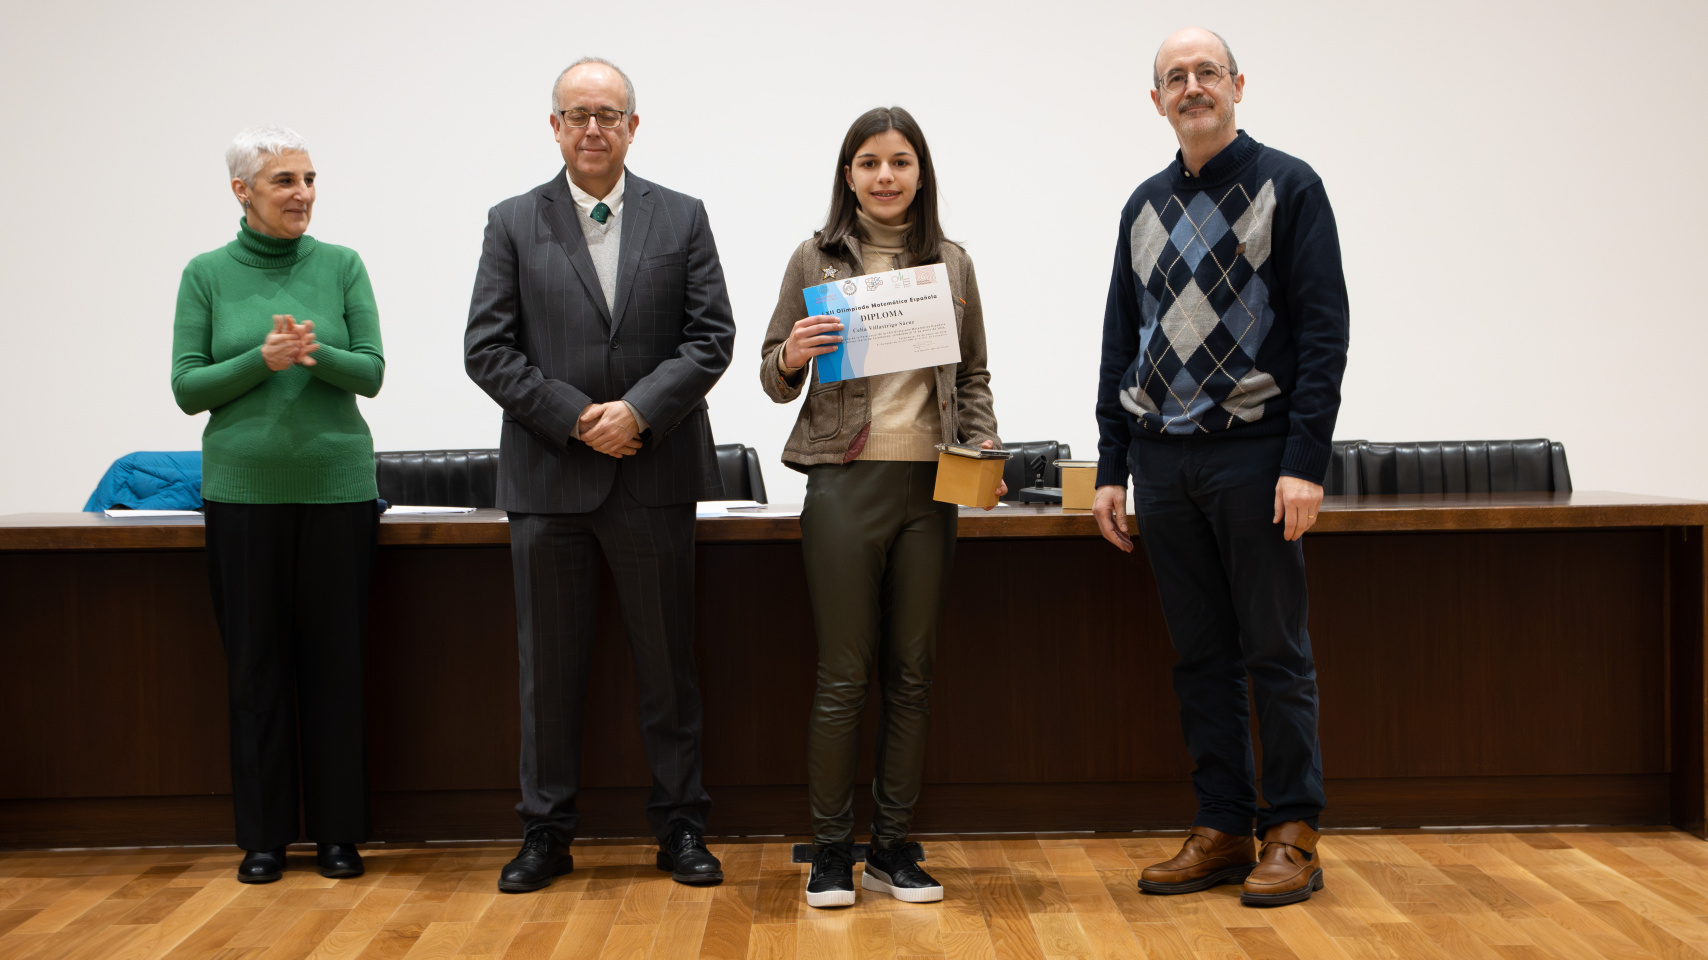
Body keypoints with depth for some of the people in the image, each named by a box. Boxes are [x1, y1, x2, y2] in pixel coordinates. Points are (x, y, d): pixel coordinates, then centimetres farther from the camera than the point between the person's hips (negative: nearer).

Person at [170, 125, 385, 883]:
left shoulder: (341, 266, 3)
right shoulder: (207, 274, 3)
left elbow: (371, 372, -1)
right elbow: (186, 387, 0)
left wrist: (318, 355, -20)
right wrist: (261, 361, -16)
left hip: (336, 485, 0)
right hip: (243, 489, 0)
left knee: (335, 659, 3)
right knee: (256, 662, 5)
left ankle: (338, 829, 13)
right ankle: (264, 833, 15)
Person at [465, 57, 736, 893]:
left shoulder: (682, 219, 7)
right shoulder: (513, 223, 6)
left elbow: (711, 337, 1)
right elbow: (487, 350, -1)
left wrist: (638, 410, -12)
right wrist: (575, 419, -10)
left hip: (656, 477, 0)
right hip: (548, 478, 0)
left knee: (668, 664, 6)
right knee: (549, 668, 6)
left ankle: (680, 827, 16)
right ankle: (546, 832, 16)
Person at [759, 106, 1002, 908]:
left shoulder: (952, 263, 11)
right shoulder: (816, 258, 4)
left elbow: (973, 375, 16)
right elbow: (775, 381, 6)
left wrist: (984, 443, -2)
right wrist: (792, 355, -16)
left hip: (929, 484, 3)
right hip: (845, 481, -3)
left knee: (912, 674, 7)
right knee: (844, 676, -1)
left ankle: (892, 848, 17)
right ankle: (830, 851, 9)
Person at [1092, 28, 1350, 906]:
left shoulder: (1287, 188, 0)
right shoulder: (1146, 206, 15)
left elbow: (1324, 330, -7)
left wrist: (1306, 461, -15)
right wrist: (1112, 468, 11)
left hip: (1254, 452, -5)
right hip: (1163, 460, 5)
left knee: (1274, 652, -1)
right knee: (1199, 656, 8)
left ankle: (1291, 835, 7)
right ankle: (1222, 830, 15)